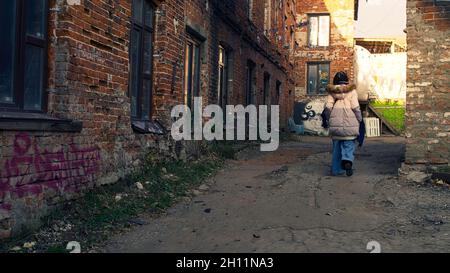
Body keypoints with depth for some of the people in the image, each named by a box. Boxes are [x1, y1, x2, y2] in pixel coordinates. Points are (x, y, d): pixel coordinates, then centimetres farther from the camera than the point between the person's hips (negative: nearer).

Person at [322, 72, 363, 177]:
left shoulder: (331, 92, 6)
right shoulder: (351, 91, 1)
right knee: (349, 144, 5)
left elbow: (328, 107, -1)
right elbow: (355, 107, -5)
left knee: (337, 146, 11)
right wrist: (360, 120, 5)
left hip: (335, 123, 2)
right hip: (349, 123, -2)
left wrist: (327, 120, 10)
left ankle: (336, 169, 12)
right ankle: (347, 160, -22)